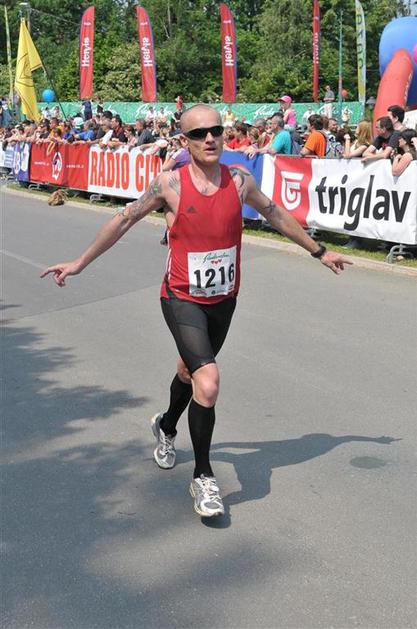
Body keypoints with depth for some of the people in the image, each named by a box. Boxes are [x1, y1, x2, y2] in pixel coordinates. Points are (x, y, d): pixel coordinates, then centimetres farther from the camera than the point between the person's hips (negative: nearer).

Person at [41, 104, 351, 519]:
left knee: (192, 370, 25)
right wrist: (80, 263, 2)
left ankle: (166, 427, 56)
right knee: (208, 382, -21)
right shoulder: (170, 184, -13)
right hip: (182, 298, -4)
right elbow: (124, 220, -2)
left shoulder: (240, 179, -4)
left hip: (224, 299, 4)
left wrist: (319, 252, 20)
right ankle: (203, 477, -2)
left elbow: (276, 216, 12)